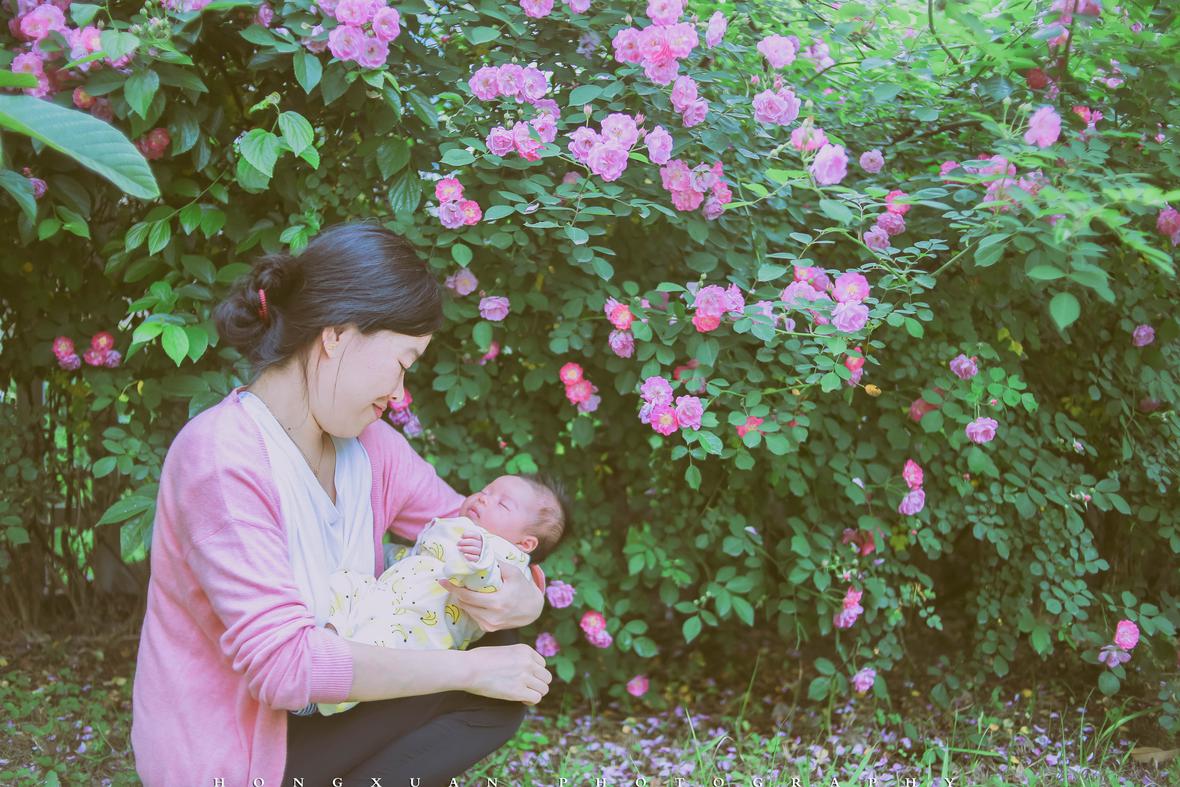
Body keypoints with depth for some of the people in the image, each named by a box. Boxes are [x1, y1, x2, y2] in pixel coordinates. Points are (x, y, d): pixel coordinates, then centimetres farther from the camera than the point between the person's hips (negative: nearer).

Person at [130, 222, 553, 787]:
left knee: (504, 667, -6)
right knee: (485, 675, -14)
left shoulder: (368, 446, -1)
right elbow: (282, 661, -30)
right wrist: (467, 669, -25)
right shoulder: (223, 458, -25)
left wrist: (524, 595, -19)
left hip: (315, 713, 8)